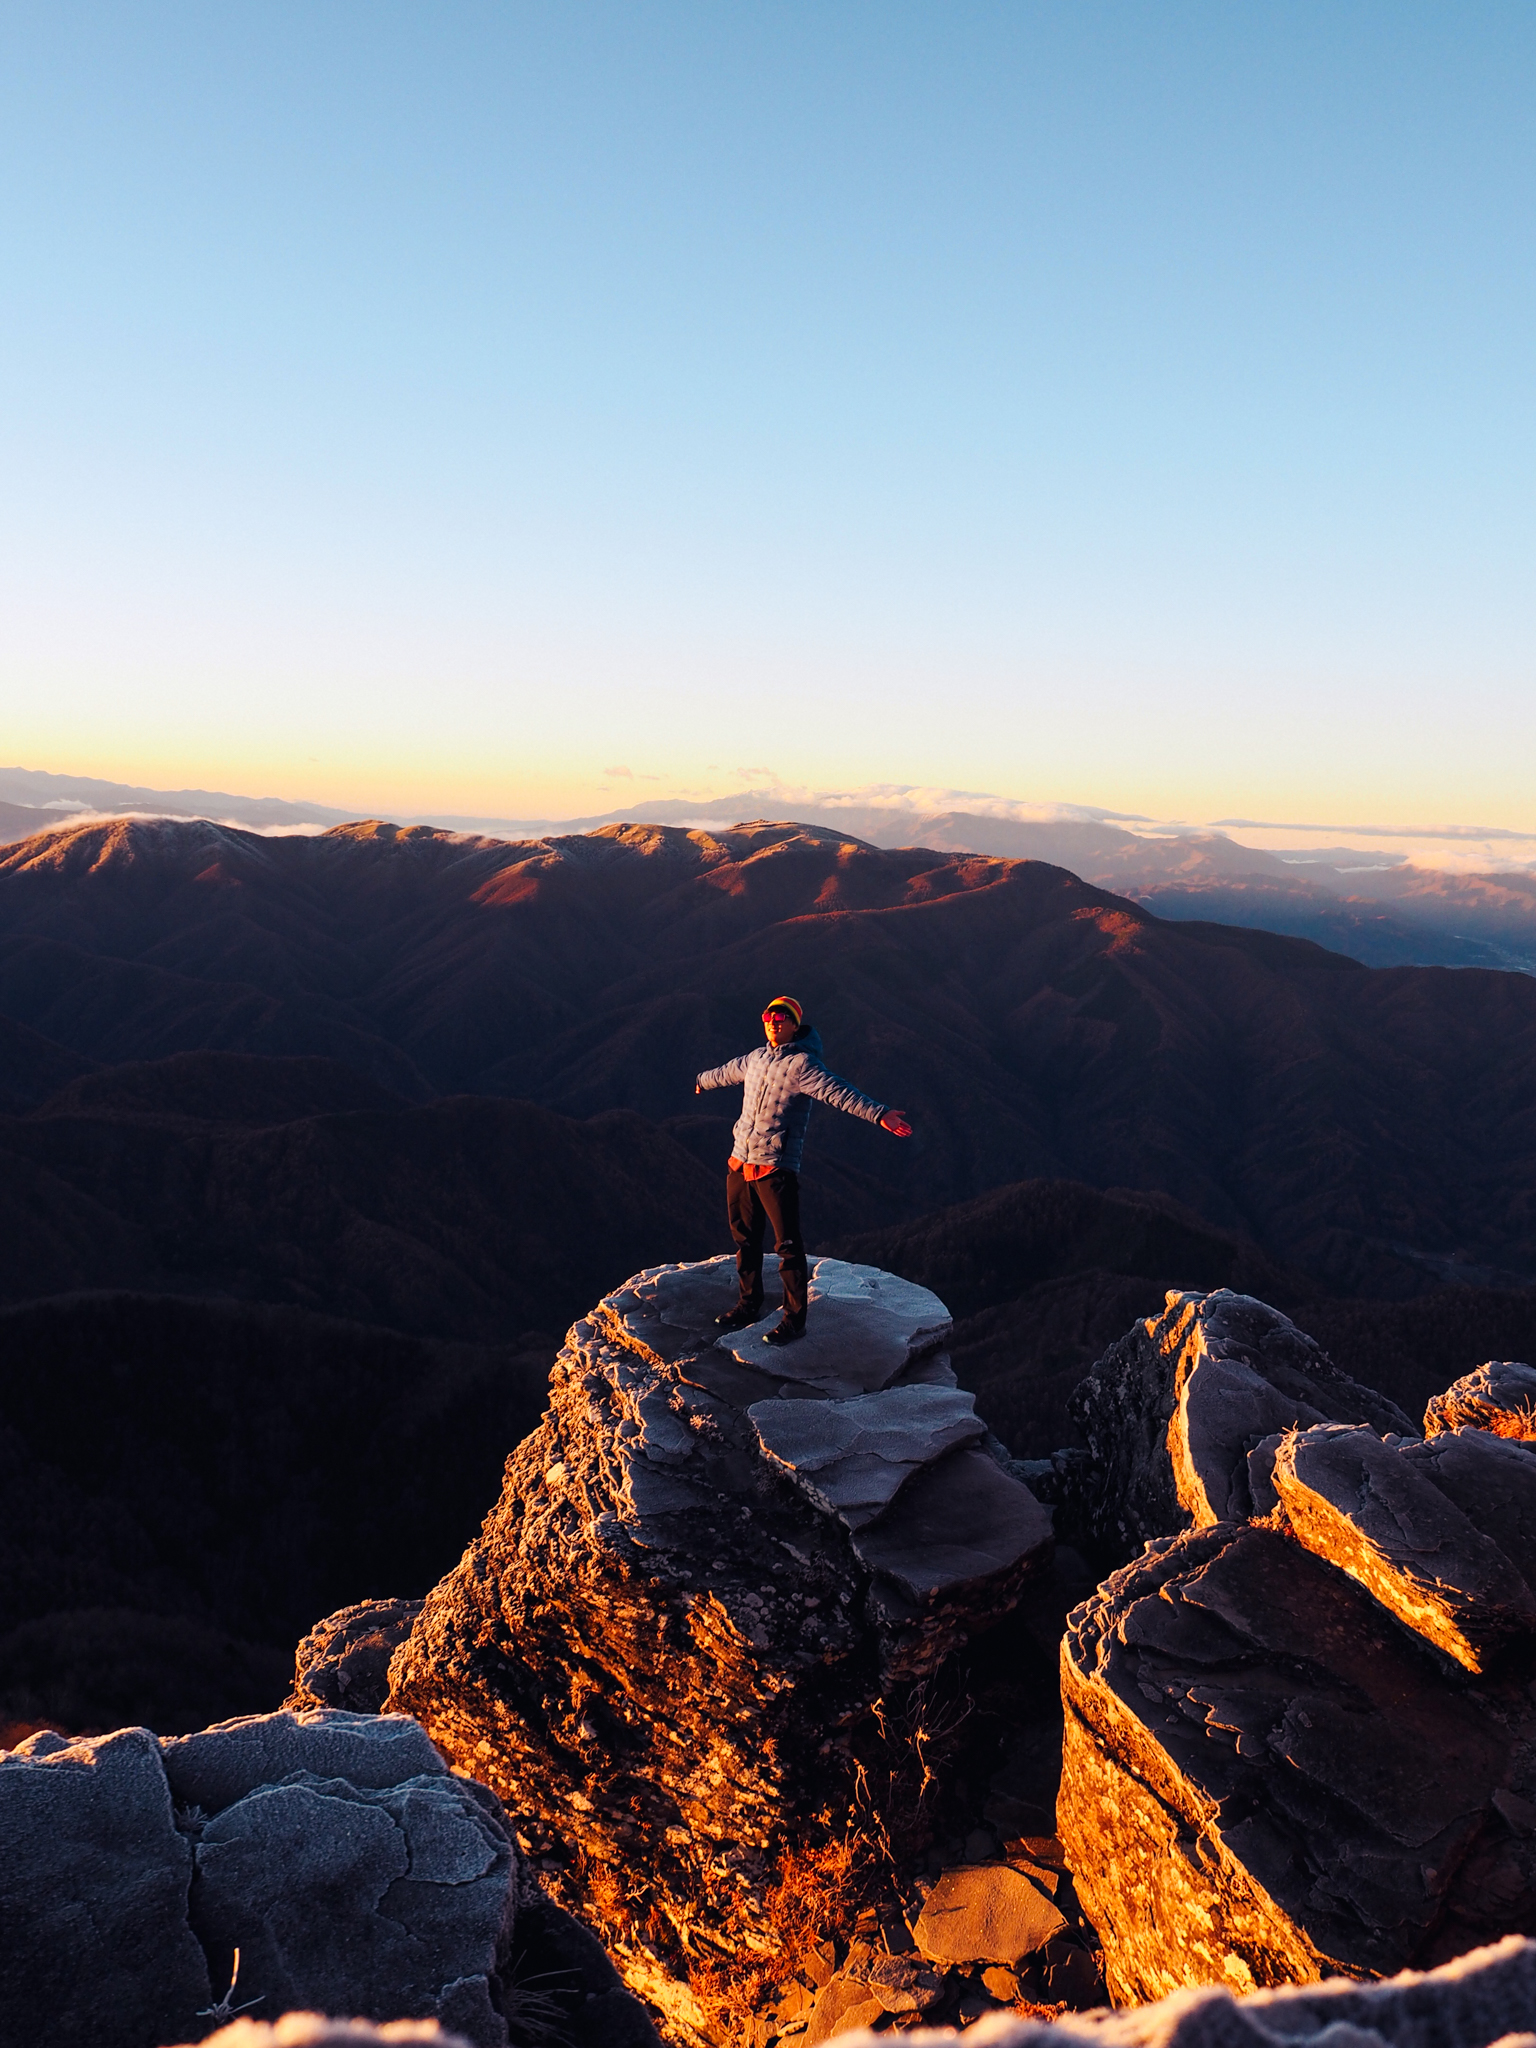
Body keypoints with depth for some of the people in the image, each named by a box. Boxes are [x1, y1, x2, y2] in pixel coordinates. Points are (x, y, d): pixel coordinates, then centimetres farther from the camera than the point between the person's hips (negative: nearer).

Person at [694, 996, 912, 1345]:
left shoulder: (802, 1064, -11)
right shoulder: (756, 1058, 12)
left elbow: (840, 1093, -26)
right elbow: (727, 1072, 35)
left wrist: (878, 1114, -41)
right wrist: (702, 1081, 55)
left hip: (776, 1169, -7)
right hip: (739, 1163, 7)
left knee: (788, 1246, -2)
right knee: (744, 1239, 17)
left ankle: (794, 1319, 8)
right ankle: (750, 1304, 33)